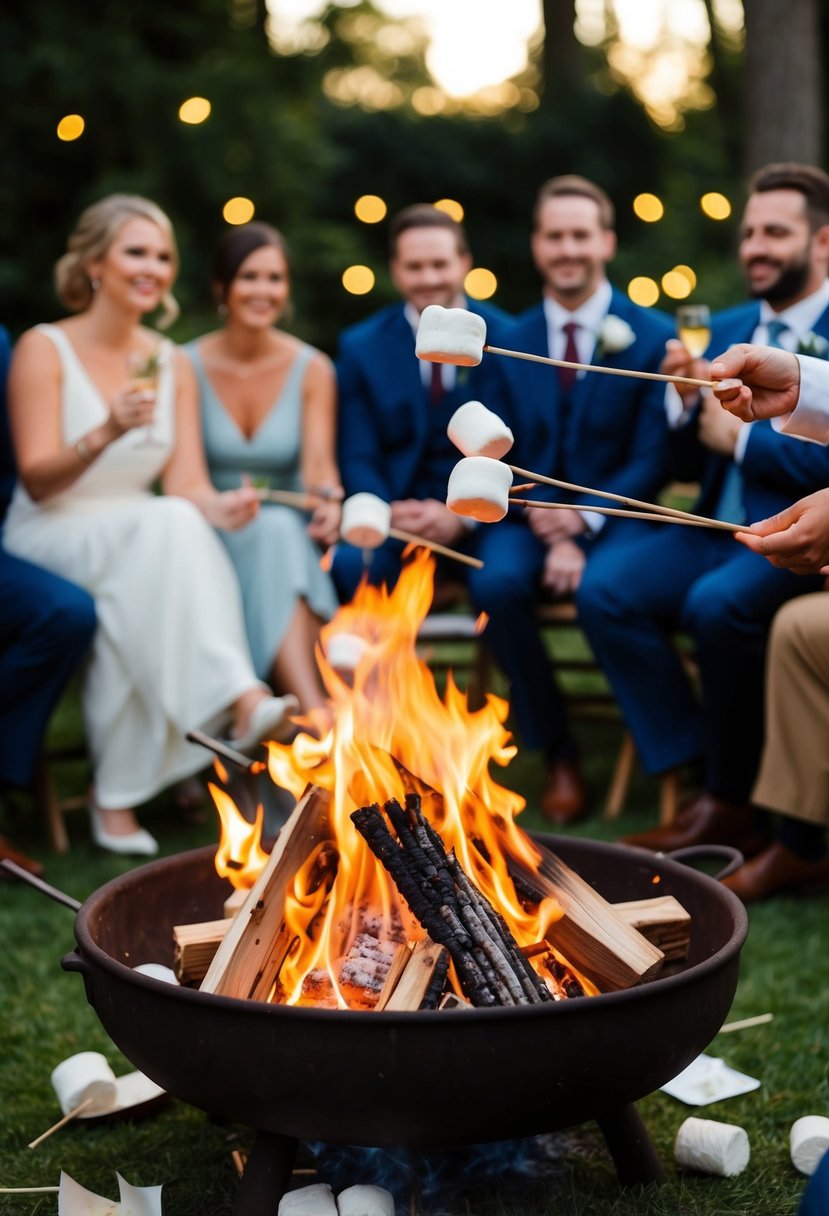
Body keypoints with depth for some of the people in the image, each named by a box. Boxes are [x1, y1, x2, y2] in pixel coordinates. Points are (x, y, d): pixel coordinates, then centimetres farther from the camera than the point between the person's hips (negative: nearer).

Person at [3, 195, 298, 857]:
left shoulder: (172, 364, 12)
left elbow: (185, 482, 3)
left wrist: (218, 506, -22)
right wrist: (106, 433, -30)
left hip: (141, 544, 4)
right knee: (166, 524, -36)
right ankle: (239, 697, -45)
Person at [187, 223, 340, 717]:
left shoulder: (312, 369, 4)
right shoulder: (187, 368, 1)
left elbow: (318, 459, -10)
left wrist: (327, 497, -33)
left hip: (292, 533, 1)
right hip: (215, 536, -1)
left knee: (279, 534, -34)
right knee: (275, 530, -34)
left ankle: (313, 714, -46)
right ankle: (319, 714, -50)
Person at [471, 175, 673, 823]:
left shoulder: (652, 335, 2)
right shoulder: (512, 340, 11)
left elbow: (653, 460, -2)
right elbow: (506, 455, 6)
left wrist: (585, 521, -17)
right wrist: (549, 530, -12)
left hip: (615, 516, -2)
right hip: (532, 514, 3)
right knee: (496, 582, -30)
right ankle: (557, 750, -14)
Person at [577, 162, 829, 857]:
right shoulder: (729, 329, 16)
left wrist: (743, 437, -12)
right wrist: (689, 403, -3)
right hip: (720, 529, 7)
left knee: (717, 605, -33)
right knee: (607, 596, -13)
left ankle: (733, 803, -13)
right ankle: (701, 774, -9)